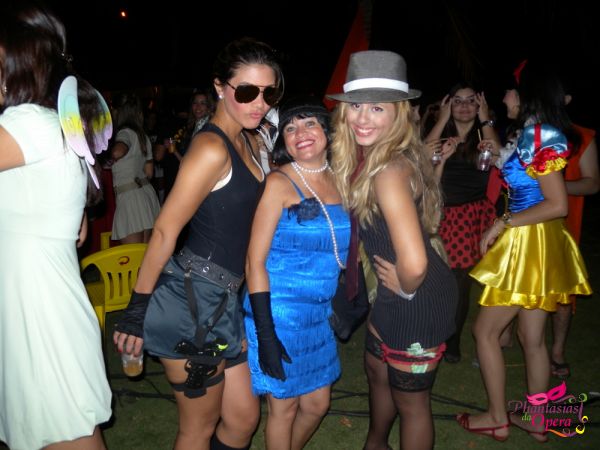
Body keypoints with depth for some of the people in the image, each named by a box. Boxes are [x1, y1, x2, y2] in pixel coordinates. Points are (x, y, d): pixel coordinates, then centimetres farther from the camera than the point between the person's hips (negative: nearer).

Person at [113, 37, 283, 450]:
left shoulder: (246, 141, 11)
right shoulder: (211, 149, -17)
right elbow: (165, 230, -17)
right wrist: (137, 309, -13)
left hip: (223, 300, 9)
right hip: (193, 298, -8)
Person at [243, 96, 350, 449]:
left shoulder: (337, 180, 5)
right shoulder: (279, 183, -12)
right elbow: (255, 261, -15)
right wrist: (265, 334, -18)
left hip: (319, 315, 6)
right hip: (279, 314, -6)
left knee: (317, 404, 19)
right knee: (284, 406, 10)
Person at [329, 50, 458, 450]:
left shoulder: (390, 171, -29)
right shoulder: (368, 159, 0)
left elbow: (414, 264, -38)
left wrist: (406, 289, -18)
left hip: (418, 301, -10)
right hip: (392, 295, 10)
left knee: (410, 401, 13)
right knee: (377, 371, 30)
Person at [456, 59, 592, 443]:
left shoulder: (540, 136, -17)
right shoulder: (529, 134, 12)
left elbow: (558, 205, -21)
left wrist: (503, 223, -15)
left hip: (530, 244, -9)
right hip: (532, 244, 9)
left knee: (486, 330, 3)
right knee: (532, 336, 15)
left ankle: (497, 419, 16)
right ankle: (536, 420, 28)